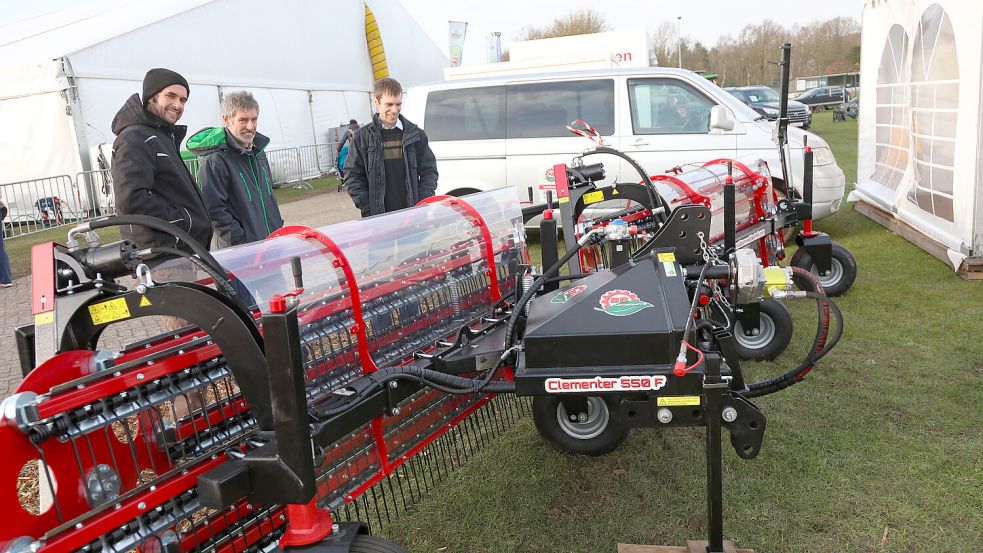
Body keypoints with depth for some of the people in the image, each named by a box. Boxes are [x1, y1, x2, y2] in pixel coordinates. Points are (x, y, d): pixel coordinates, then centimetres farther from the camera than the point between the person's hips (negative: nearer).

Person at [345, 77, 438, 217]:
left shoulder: (416, 135, 8)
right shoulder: (362, 137, 4)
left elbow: (429, 171, 10)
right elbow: (352, 176, 5)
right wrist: (368, 209, -6)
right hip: (377, 218, -1)